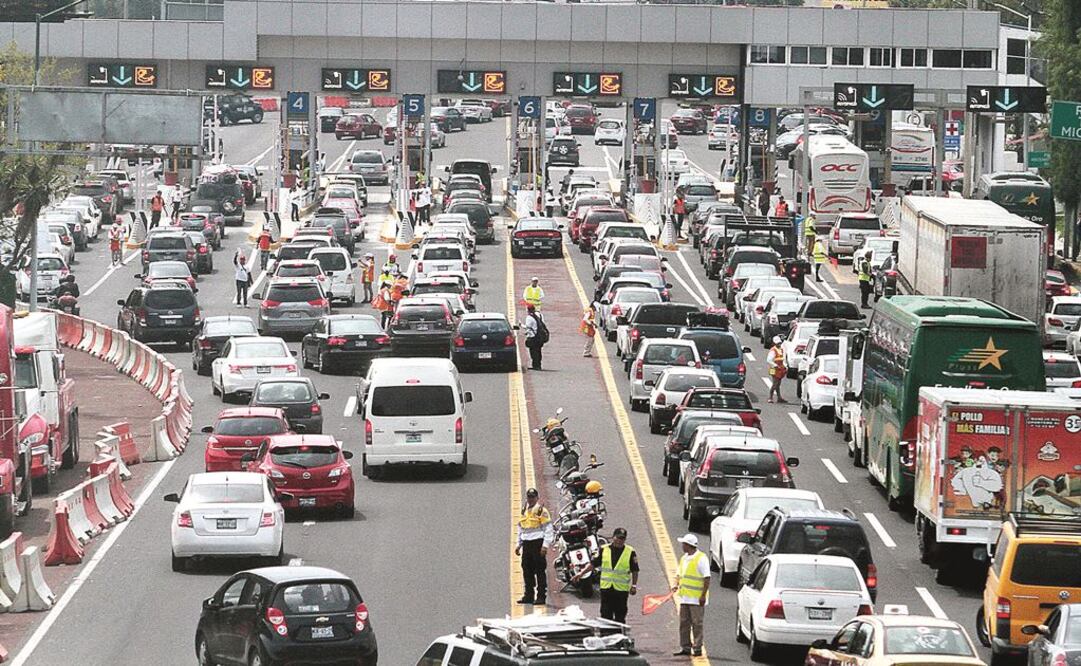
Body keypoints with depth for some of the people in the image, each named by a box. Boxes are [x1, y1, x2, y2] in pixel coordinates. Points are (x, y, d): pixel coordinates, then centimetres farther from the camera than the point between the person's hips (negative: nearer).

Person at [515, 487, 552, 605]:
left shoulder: (542, 511, -5)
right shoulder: (524, 511, 16)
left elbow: (548, 529, -8)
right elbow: (520, 529, 25)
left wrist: (545, 545, -15)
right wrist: (518, 545, 19)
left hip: (538, 543, -7)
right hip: (526, 544, 7)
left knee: (540, 571, -5)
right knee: (527, 571, 9)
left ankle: (541, 596, -4)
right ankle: (529, 595, 16)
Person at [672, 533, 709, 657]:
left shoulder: (701, 558, -11)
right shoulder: (684, 558, 14)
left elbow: (707, 578, -14)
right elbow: (680, 574, 23)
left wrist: (703, 595, -18)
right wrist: (677, 585, 3)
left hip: (697, 599, -8)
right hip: (684, 598, 8)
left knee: (697, 623, -3)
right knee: (684, 623, 9)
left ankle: (697, 649, 1)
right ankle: (685, 648, 15)